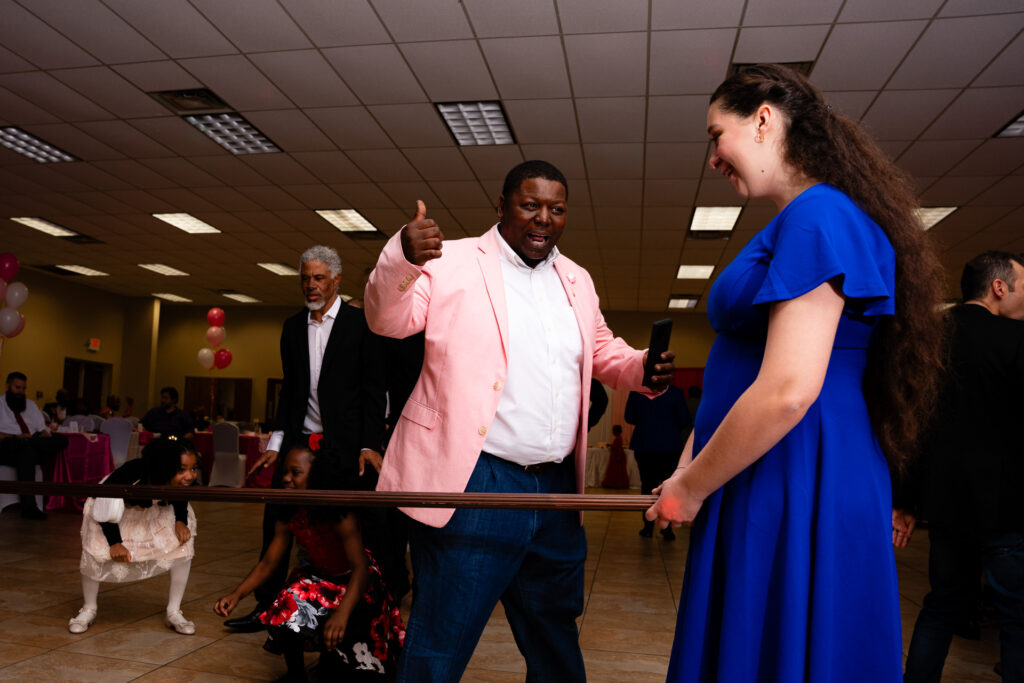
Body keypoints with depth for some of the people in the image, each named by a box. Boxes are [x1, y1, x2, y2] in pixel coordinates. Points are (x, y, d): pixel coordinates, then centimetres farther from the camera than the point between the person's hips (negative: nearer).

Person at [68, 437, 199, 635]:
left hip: (157, 511, 3)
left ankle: (174, 613, 2)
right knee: (95, 549, -15)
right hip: (118, 505, -2)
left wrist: (181, 521, -20)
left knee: (184, 542, -14)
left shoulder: (187, 481, -33)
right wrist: (114, 542, -19)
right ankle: (88, 610, 16)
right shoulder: (133, 473, -44)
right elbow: (103, 504, -23)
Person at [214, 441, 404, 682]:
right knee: (286, 613, -18)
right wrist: (237, 594, -20)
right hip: (317, 578, 5)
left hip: (355, 584, -5)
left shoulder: (340, 515, -31)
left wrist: (342, 614, -54)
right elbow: (268, 562, -4)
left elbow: (360, 567, -38)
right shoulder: (288, 515, -11)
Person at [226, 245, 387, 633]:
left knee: (365, 527, 0)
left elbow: (374, 389, -6)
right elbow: (289, 389, 17)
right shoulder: (293, 327, 13)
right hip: (300, 440, 5)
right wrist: (276, 444, 11)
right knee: (276, 520, 6)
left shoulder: (360, 324, -2)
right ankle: (267, 607, 21)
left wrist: (370, 445, -13)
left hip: (346, 444, -5)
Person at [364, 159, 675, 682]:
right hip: (472, 484, -6)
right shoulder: (452, 260, -1)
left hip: (556, 488, 6)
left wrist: (642, 368, 1)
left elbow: (603, 352, 24)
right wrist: (402, 259, -31)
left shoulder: (576, 281, 16)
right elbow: (389, 319, -10)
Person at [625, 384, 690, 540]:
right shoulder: (676, 392, -8)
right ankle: (667, 528, 4)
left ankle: (648, 526, 10)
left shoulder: (636, 392, -5)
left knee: (647, 484, 9)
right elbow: (685, 420, -4)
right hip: (669, 445, -1)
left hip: (643, 444, 1)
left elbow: (629, 418, 1)